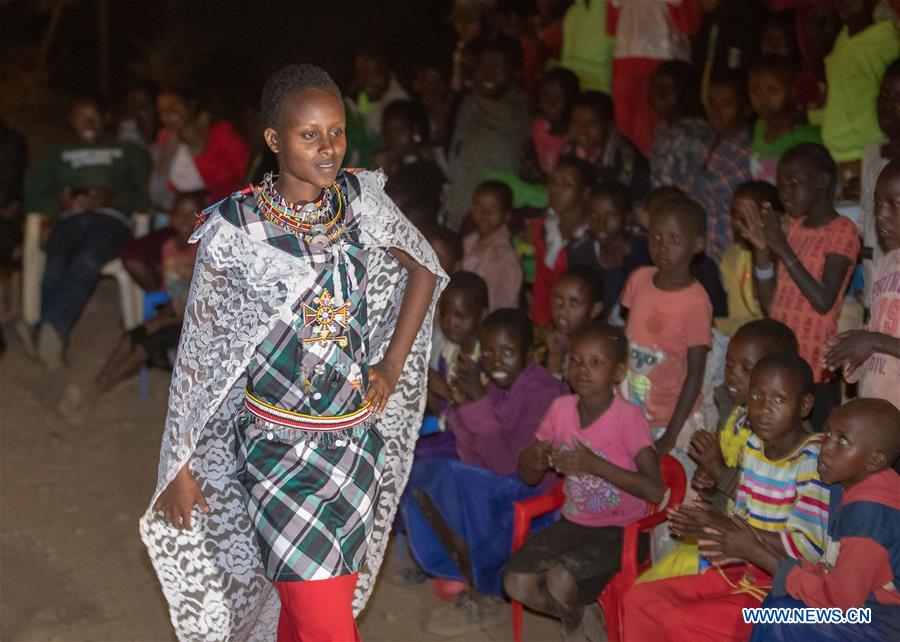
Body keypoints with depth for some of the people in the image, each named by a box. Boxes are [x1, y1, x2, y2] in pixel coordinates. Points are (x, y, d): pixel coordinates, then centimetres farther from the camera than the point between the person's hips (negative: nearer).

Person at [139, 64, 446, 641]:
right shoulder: (236, 227, -11)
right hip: (278, 443, -4)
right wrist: (182, 465, -1)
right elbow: (200, 350, -4)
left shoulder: (360, 198, -1)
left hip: (358, 437, 4)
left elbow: (425, 269, 15)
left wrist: (393, 365, 7)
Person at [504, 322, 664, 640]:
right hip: (573, 523, 5)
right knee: (517, 583, -17)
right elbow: (528, 478, 10)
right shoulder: (561, 408, 0)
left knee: (560, 581, -29)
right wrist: (534, 461, -14)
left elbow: (656, 490, -26)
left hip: (620, 531, -5)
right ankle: (582, 616, 11)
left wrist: (595, 464, -31)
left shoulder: (628, 418, -16)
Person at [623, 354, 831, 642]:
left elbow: (808, 547, -23)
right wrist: (715, 522, -11)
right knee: (638, 600, -2)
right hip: (744, 573, 8)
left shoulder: (814, 462, -17)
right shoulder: (753, 447, 9)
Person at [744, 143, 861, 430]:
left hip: (815, 366, -7)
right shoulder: (794, 226, 13)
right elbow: (769, 301, 12)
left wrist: (783, 249, -16)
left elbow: (824, 302, -18)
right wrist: (762, 250, -2)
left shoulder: (842, 231, -7)